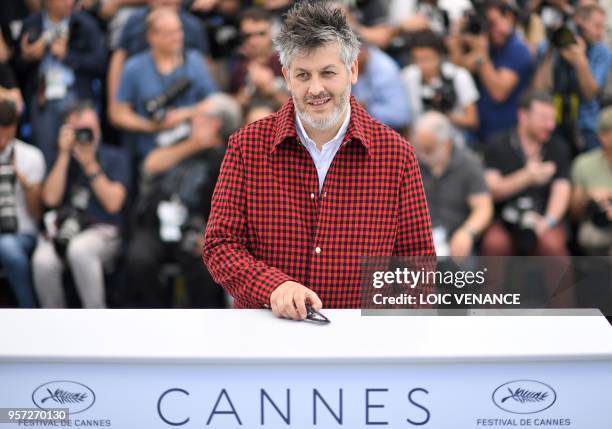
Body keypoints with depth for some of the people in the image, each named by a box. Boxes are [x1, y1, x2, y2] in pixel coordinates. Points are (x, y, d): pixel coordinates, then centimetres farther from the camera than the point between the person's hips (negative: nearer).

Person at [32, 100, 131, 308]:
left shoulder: (115, 157, 7)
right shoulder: (63, 159, 14)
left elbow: (113, 203, -6)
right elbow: (51, 199, -2)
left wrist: (90, 164, -8)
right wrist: (64, 154, -4)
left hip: (102, 231, -2)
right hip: (63, 229, 2)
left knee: (79, 249, -38)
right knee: (43, 261, -32)